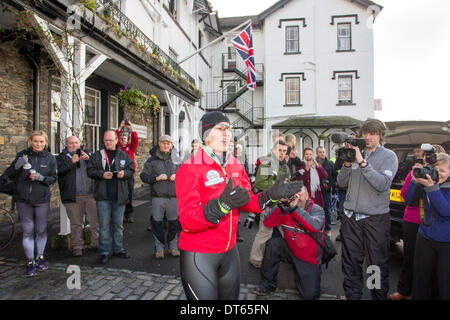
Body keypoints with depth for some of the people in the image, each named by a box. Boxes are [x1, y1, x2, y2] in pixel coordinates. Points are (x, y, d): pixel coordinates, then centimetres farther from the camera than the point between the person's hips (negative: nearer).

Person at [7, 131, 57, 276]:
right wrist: (18, 165, -17)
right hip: (23, 199, 0)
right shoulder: (22, 155, 1)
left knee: (41, 230, 8)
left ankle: (40, 257, 27)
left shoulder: (50, 158, 1)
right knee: (27, 231, 5)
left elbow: (53, 178, 0)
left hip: (42, 199, 0)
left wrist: (41, 177, -19)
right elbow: (9, 174, 3)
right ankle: (30, 262, 16)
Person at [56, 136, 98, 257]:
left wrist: (89, 159, -12)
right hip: (73, 197, -2)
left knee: (95, 220, 5)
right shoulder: (62, 157, 8)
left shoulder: (87, 153, 14)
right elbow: (58, 171, -9)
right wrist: (71, 162, -17)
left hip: (90, 194, 2)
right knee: (76, 223, 6)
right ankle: (77, 247, 19)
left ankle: (96, 243, 19)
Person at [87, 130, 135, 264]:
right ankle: (104, 252, 15)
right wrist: (101, 174, -16)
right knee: (104, 225, 3)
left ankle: (118, 249, 27)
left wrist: (124, 173, -12)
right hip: (103, 197, -1)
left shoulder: (124, 155, 7)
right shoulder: (97, 155, 4)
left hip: (119, 196, 2)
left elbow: (131, 170, 8)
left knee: (118, 224, 12)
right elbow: (90, 171, 2)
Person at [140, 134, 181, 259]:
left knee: (173, 222, 9)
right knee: (157, 223, 4)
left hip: (174, 196, 1)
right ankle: (159, 248, 20)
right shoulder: (152, 160, 6)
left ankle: (173, 246, 25)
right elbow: (144, 176, 2)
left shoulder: (177, 160, 10)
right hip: (158, 197, -1)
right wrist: (156, 178, -14)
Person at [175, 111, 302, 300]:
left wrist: (272, 194, -11)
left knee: (231, 296, 21)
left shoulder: (235, 166, 3)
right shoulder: (190, 169, -16)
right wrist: (222, 204, -37)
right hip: (198, 255, -6)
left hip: (229, 251, 6)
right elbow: (187, 222, -22)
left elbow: (247, 203, 6)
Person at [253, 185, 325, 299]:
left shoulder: (317, 210, -13)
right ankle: (268, 283, -6)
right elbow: (267, 223, -17)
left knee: (310, 295, -11)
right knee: (273, 243, -25)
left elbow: (315, 227, -35)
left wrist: (295, 208, -41)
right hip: (290, 250, 2)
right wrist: (280, 206, -29)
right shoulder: (286, 209, -8)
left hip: (309, 258, -2)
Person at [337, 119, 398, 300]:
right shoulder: (355, 153, 8)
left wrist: (362, 162, -20)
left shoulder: (389, 156, 0)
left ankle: (380, 296, 28)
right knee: (351, 261, 12)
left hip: (375, 218, -3)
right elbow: (341, 183, 6)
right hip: (350, 216, 3)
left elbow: (383, 184, -16)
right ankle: (352, 295, 27)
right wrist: (347, 164, -10)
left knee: (377, 263, 8)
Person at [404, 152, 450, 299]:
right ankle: (418, 297, 32)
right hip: (425, 238, 3)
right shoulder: (425, 181, -1)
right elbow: (409, 201, -3)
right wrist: (415, 181, -17)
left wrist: (431, 187, -30)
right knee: (421, 279, 14)